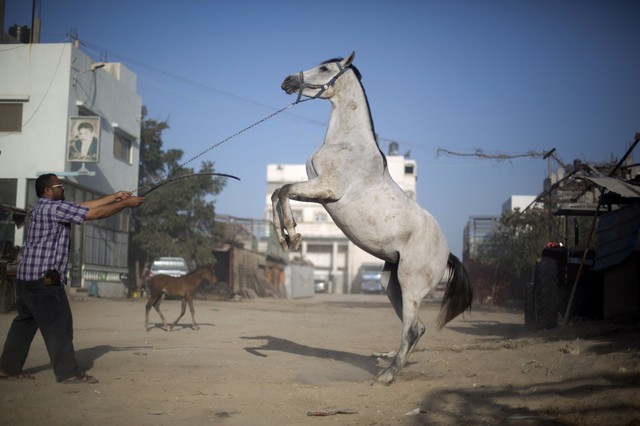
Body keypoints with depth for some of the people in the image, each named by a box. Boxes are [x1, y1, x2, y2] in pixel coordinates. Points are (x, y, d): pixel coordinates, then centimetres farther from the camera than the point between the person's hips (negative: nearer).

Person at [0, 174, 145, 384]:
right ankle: (68, 372, -4)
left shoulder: (43, 208, 17)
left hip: (27, 277, 10)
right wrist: (126, 203, -5)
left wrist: (115, 196, 17)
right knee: (58, 324, -6)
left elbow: (86, 205, 18)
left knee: (25, 321, 16)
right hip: (44, 278, -10)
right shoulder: (54, 208, -12)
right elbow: (96, 213, -14)